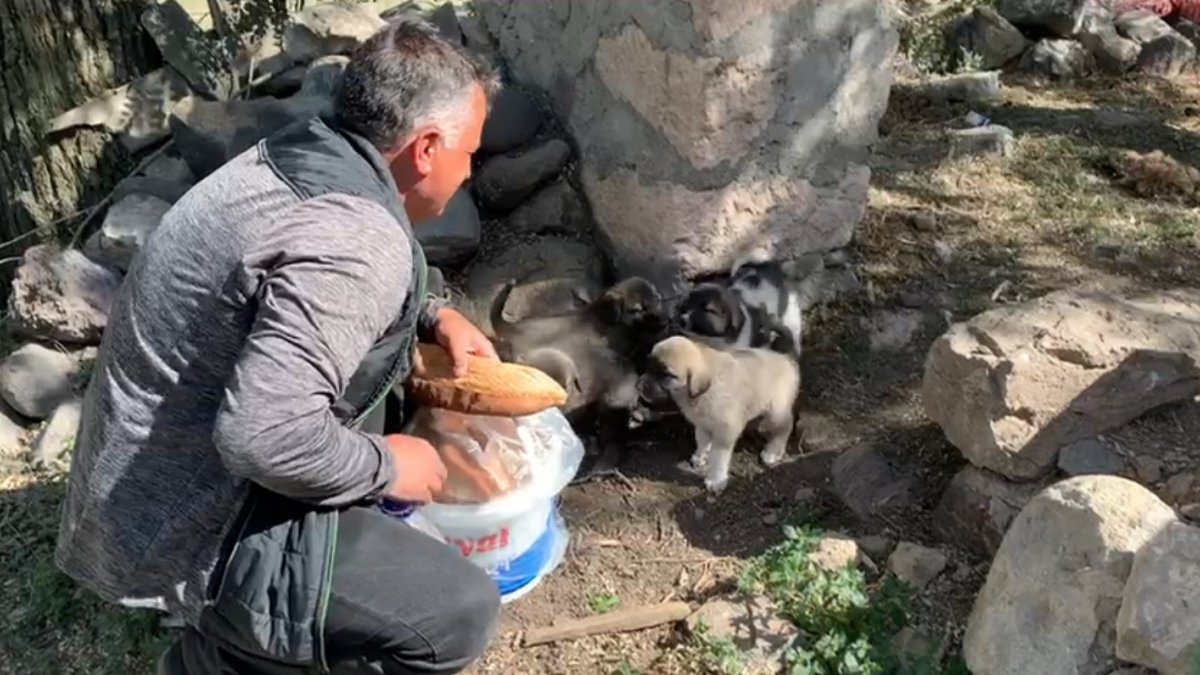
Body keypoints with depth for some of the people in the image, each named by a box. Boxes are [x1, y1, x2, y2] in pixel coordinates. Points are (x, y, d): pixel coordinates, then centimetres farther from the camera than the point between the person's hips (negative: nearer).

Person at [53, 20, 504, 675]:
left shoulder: (299, 157, 1)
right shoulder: (358, 244, -28)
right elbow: (265, 434, -38)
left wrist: (433, 317, 8)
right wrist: (384, 466, -19)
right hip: (180, 526, -9)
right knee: (460, 614, -14)